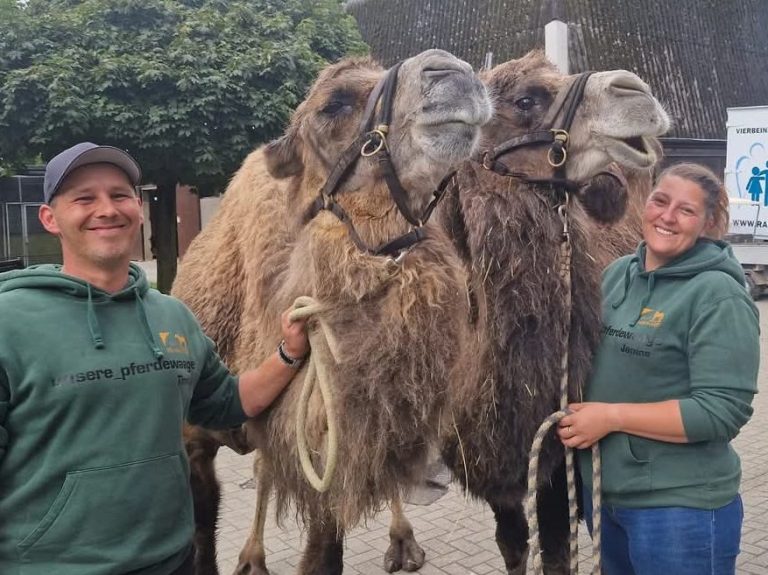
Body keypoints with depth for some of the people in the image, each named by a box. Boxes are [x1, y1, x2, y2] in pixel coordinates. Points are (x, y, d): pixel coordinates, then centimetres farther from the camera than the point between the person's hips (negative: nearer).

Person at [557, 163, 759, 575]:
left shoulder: (718, 294, -16)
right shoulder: (617, 273, 4)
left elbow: (723, 410, -21)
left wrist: (612, 416, -21)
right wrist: (578, 412, -1)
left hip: (680, 507, -6)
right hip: (601, 490, 6)